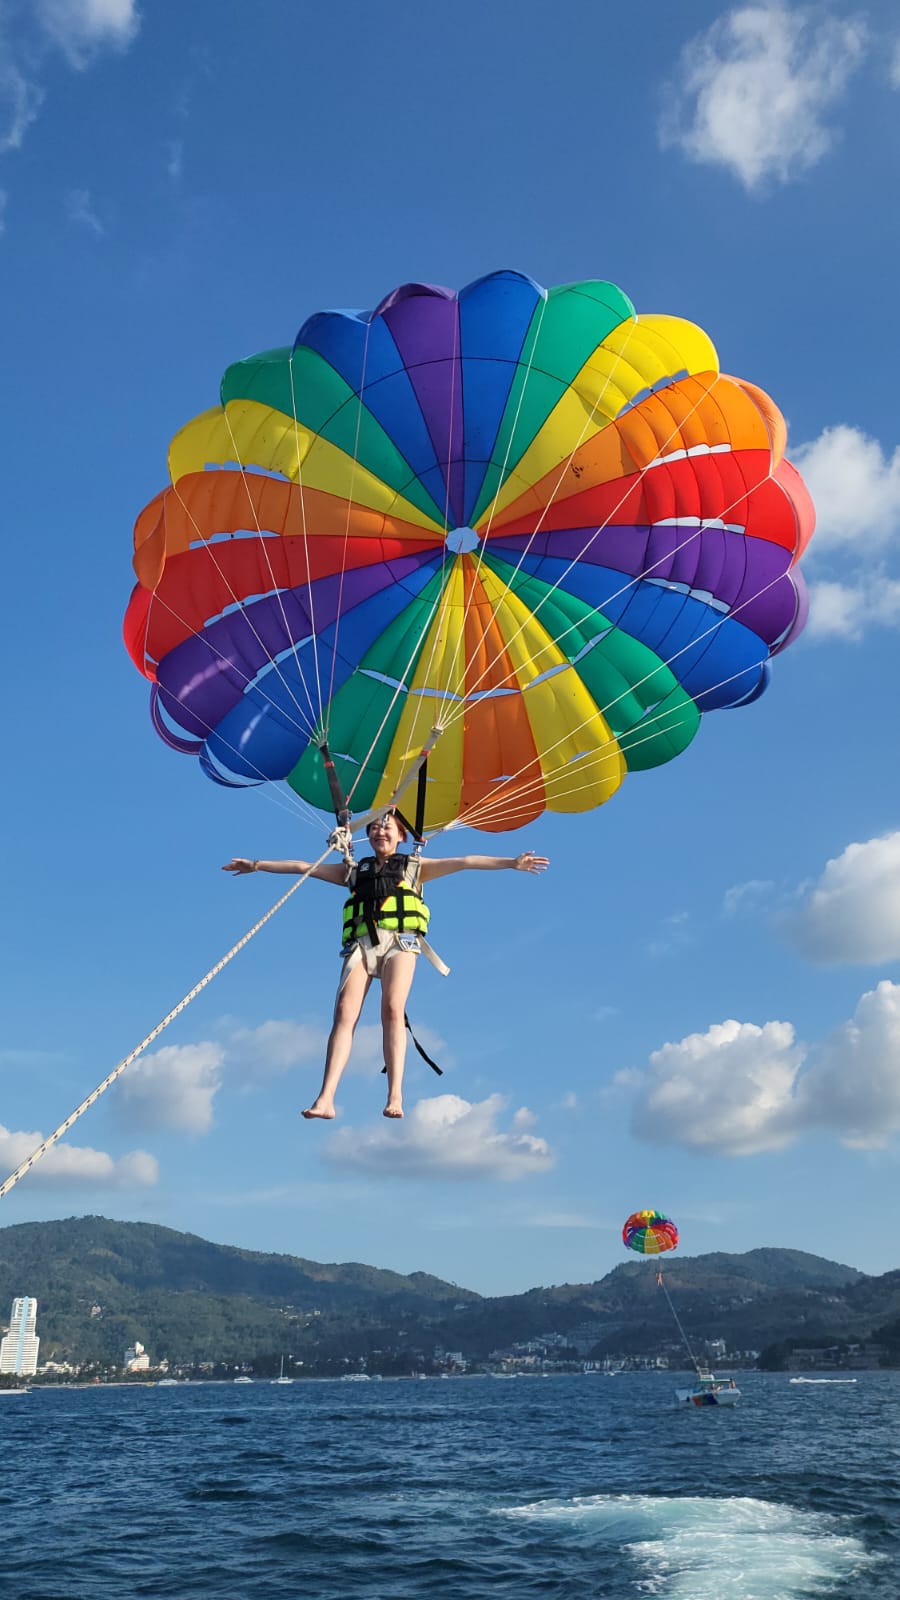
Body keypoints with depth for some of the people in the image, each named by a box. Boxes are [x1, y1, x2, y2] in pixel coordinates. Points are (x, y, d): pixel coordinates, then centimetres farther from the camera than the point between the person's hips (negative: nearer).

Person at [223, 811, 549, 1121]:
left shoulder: (414, 867, 22)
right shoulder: (355, 870, 29)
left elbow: (464, 862, 13)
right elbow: (304, 867, 30)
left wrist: (511, 862, 4)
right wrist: (256, 865, 29)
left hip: (400, 942, -2)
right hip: (361, 944, 2)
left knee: (392, 1009, -23)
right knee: (345, 1012, -17)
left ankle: (395, 1096, -30)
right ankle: (325, 1099, -27)